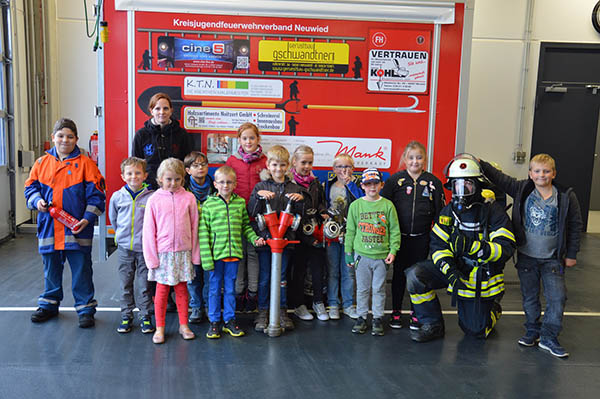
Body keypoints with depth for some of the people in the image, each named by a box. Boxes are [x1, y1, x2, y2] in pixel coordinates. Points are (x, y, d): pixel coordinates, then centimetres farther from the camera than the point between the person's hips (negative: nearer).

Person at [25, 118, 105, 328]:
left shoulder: (85, 163, -4)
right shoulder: (42, 163, 6)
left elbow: (96, 194, -6)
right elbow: (31, 187, 14)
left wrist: (87, 218, -15)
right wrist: (37, 201, -7)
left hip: (77, 230, -4)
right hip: (49, 229, 4)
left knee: (81, 271, 3)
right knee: (51, 269, 18)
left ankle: (85, 309, 16)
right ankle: (49, 305, 36)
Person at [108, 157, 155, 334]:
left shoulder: (151, 197, -8)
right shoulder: (117, 196, 0)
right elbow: (113, 218, 16)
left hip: (144, 247, -2)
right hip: (124, 247, 2)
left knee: (144, 284, 6)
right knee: (125, 284, 11)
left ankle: (146, 317, 17)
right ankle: (126, 316, 22)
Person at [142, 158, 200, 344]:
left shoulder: (189, 198, -1)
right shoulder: (154, 200, -3)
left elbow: (194, 228, 3)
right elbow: (149, 231, -2)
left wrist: (194, 254, 3)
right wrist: (151, 257, -5)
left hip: (183, 252, 1)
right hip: (162, 252, -1)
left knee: (182, 289, 11)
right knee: (162, 290, 7)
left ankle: (184, 325, 23)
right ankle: (159, 328, 19)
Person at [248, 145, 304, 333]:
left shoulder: (293, 188, 9)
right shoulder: (261, 186, 4)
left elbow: (300, 214, 9)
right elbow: (251, 213, -4)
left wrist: (300, 199, -8)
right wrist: (258, 196, -18)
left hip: (286, 238, 1)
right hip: (265, 237, -1)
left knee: (282, 276, 9)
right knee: (264, 277, 6)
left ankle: (282, 310, 21)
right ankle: (263, 311, 18)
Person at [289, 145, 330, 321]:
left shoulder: (316, 184, 11)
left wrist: (323, 214, 1)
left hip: (316, 235, 5)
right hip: (299, 235, -5)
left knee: (319, 269, 7)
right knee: (299, 269, 5)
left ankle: (318, 302, 23)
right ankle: (298, 305, 19)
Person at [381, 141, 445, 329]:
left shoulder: (433, 182, 2)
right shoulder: (395, 180, -1)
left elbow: (440, 211, 6)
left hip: (422, 238, 1)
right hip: (399, 236, 0)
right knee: (399, 273, 8)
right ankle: (396, 312, 21)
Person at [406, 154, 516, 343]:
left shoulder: (494, 212, -15)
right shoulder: (449, 211, -1)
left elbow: (507, 248, -21)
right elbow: (438, 244, -3)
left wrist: (476, 246, -37)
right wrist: (448, 268, -22)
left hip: (481, 278, -3)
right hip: (454, 267, 3)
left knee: (475, 331, 7)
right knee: (415, 275, -21)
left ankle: (492, 309, 44)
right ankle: (432, 325, -3)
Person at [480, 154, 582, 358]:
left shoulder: (566, 197, -6)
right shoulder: (522, 189, -4)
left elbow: (575, 225, 1)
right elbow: (500, 178, -4)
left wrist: (571, 254, 2)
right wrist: (480, 164, -16)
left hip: (552, 258, -1)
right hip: (526, 255, 1)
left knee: (557, 296, -3)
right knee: (529, 295, 12)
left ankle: (549, 337, 9)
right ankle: (533, 330, 28)